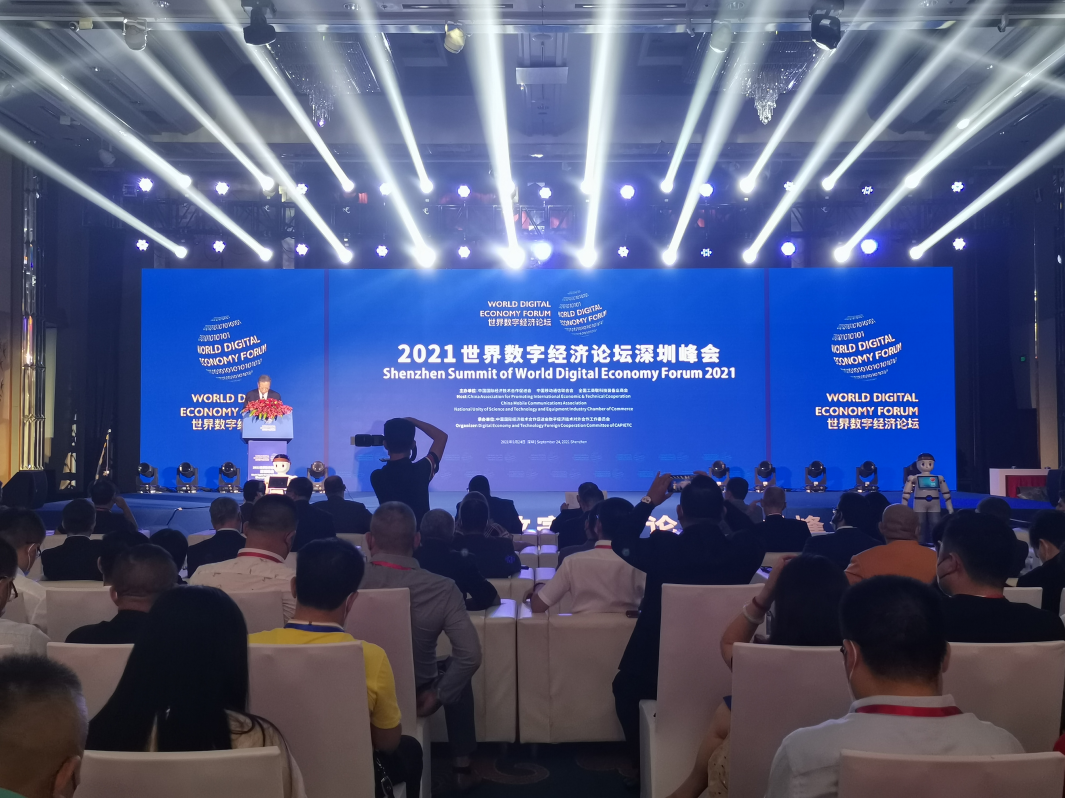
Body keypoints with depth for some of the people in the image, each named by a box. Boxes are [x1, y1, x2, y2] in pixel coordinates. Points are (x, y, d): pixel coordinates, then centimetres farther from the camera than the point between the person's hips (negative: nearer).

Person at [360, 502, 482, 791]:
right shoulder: (441, 589, -25)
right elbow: (470, 656, -24)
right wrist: (439, 695, -8)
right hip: (415, 694, -1)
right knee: (456, 670, 29)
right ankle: (462, 767, 32)